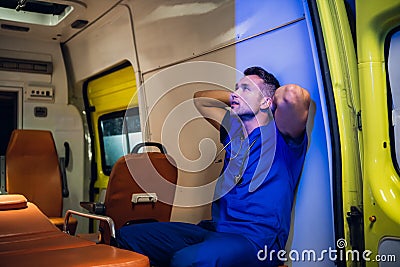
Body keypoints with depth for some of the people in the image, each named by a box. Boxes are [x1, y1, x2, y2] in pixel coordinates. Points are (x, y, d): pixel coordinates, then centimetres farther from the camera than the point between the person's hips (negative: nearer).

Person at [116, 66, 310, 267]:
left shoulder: (279, 133, -1)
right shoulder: (233, 131, 19)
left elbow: (293, 95, -24)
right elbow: (200, 98, 34)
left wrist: (278, 93, -1)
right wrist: (238, 96, 24)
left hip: (256, 238, -7)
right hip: (214, 228, 8)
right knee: (128, 235, -4)